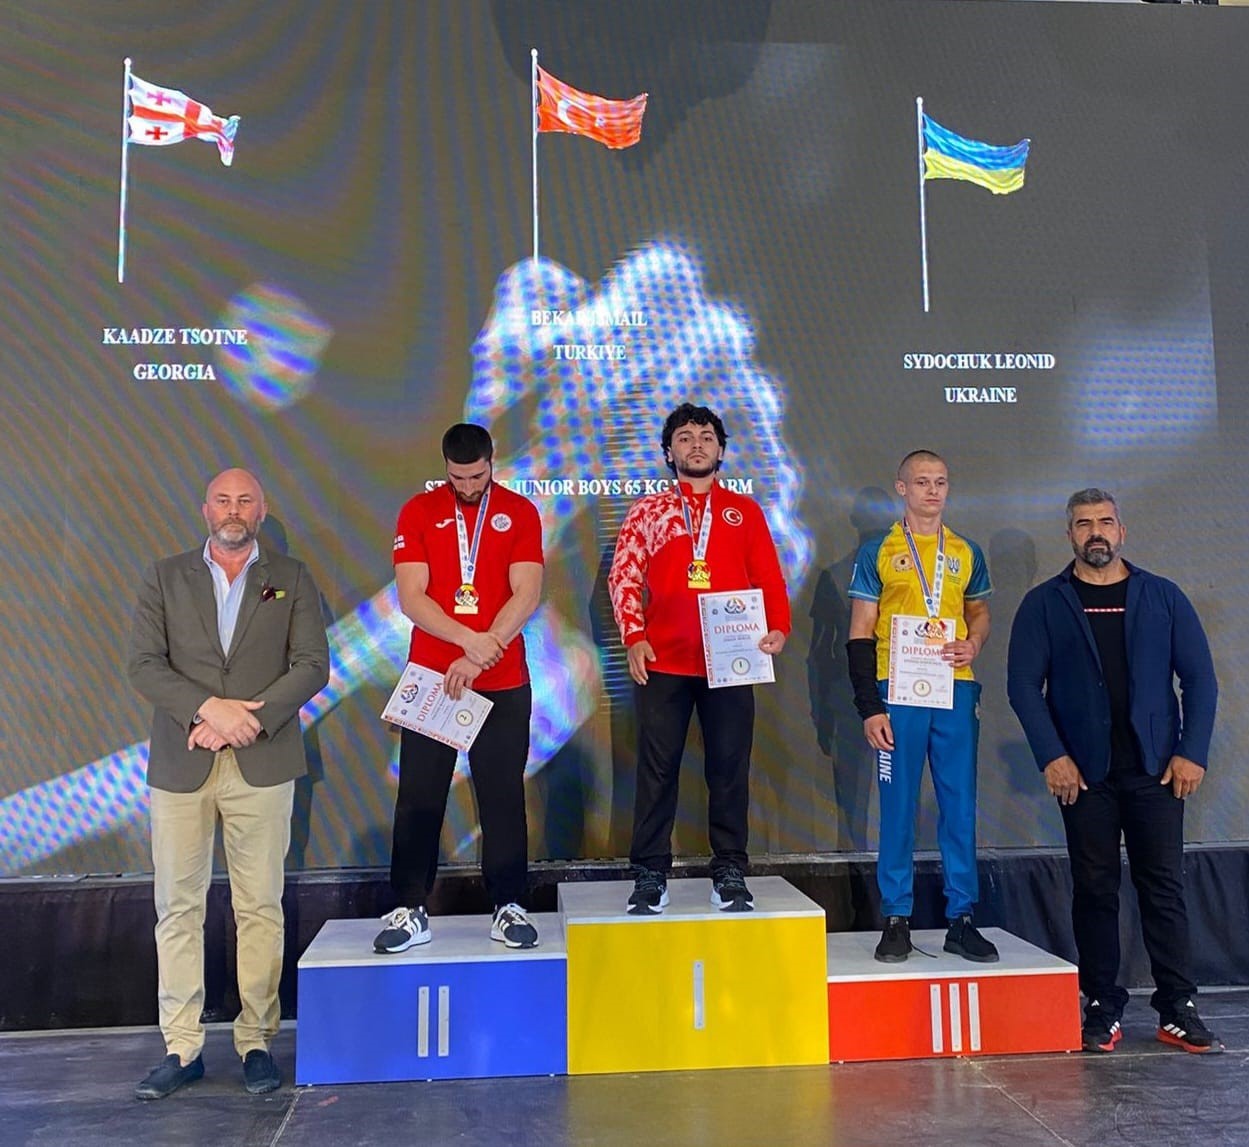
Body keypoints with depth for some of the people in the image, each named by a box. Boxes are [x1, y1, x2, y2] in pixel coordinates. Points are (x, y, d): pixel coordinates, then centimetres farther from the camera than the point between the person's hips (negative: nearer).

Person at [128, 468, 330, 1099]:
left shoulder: (291, 578, 9)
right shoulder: (166, 576, 10)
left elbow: (312, 664, -1)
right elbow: (143, 663, 0)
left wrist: (246, 719, -12)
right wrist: (209, 707, -14)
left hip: (262, 763, -1)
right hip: (179, 764, 1)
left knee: (260, 907, 4)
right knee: (178, 907, 5)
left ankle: (256, 1040, 15)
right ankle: (182, 1047, 16)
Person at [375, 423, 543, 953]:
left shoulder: (520, 512, 3)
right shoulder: (418, 512, 4)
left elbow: (525, 596, -6)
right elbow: (411, 598, -5)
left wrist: (477, 659, -14)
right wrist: (471, 639, -18)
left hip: (503, 683, 0)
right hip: (430, 679, 1)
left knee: (503, 797, 4)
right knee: (419, 798, 3)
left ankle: (508, 906, 16)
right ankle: (412, 909, 14)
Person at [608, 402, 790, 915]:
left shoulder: (744, 510, 11)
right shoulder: (648, 511, 9)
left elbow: (769, 577, 7)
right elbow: (623, 576, 5)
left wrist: (777, 627, -9)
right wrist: (633, 637, -7)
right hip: (662, 662, 0)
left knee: (729, 769, 5)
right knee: (657, 770, 3)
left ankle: (729, 873, 16)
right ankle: (650, 875, 12)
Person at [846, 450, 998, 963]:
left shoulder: (966, 552, 13)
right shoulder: (877, 552, 3)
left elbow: (980, 612, 21)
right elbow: (860, 635, 1)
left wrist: (973, 644, -3)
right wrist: (869, 706, -6)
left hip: (955, 692, 3)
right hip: (897, 694, -3)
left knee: (960, 807, 5)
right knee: (897, 809, 1)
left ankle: (961, 920, 15)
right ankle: (896, 921, 11)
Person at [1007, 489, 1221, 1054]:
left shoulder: (1163, 597, 7)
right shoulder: (1044, 604, 3)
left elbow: (1200, 677, 6)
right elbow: (1023, 684, -1)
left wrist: (1192, 752, -4)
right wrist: (1052, 756, -10)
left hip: (1156, 769, 1)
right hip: (1083, 772, 0)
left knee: (1164, 888, 3)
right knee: (1094, 890, 5)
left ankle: (1177, 1010, 13)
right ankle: (1103, 1009, 15)